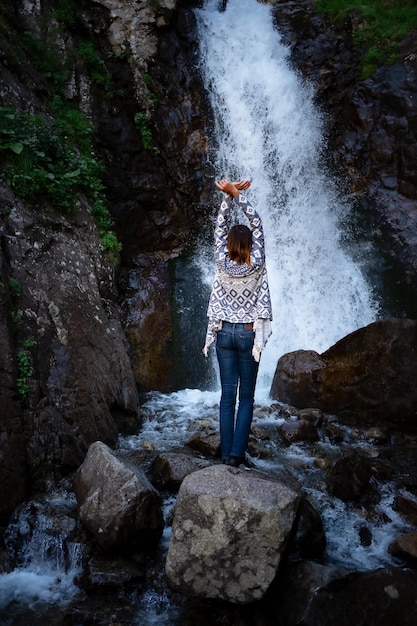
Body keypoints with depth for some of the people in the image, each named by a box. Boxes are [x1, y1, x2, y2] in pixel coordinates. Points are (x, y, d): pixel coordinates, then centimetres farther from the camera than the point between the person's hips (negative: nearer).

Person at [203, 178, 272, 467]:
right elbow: (257, 224, -5)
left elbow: (221, 226, 2)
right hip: (248, 334, -2)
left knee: (228, 395, 7)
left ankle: (227, 452, 10)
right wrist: (238, 194, -5)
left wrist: (229, 195, -1)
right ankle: (237, 453, 5)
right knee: (246, 397, 6)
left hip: (224, 332, 2)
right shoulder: (256, 264, -11)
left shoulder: (222, 263, -7)